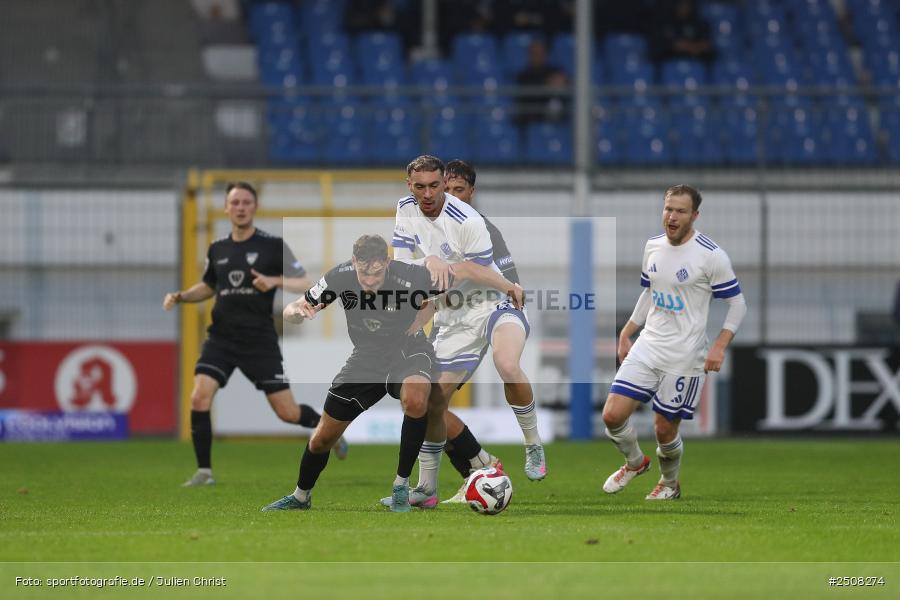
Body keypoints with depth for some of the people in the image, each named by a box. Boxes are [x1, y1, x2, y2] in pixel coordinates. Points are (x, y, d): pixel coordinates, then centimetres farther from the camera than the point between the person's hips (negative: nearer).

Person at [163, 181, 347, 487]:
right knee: (199, 397, -18)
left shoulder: (273, 246, -3)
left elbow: (304, 283, -6)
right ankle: (204, 471, -8)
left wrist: (274, 281, -24)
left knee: (287, 412, 0)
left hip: (259, 339, -3)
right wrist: (180, 296, 7)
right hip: (221, 338, 3)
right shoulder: (217, 250, 9)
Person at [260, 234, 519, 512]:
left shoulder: (410, 277, -30)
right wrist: (299, 311, -36)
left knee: (415, 400, -39)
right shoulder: (341, 277, -21)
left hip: (409, 350, -3)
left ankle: (401, 485, -20)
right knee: (323, 438, 7)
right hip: (366, 355, 3)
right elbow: (290, 312, -12)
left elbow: (465, 270, -22)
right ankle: (300, 497, 39)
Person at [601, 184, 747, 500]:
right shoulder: (653, 246, 6)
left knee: (664, 428, 1)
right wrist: (625, 335, 18)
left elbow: (737, 303, -7)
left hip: (685, 356, -5)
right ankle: (635, 462, 23)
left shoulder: (711, 255, -13)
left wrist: (719, 347, -17)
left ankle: (669, 484, 30)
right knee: (613, 415, -6)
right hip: (648, 346, 5)